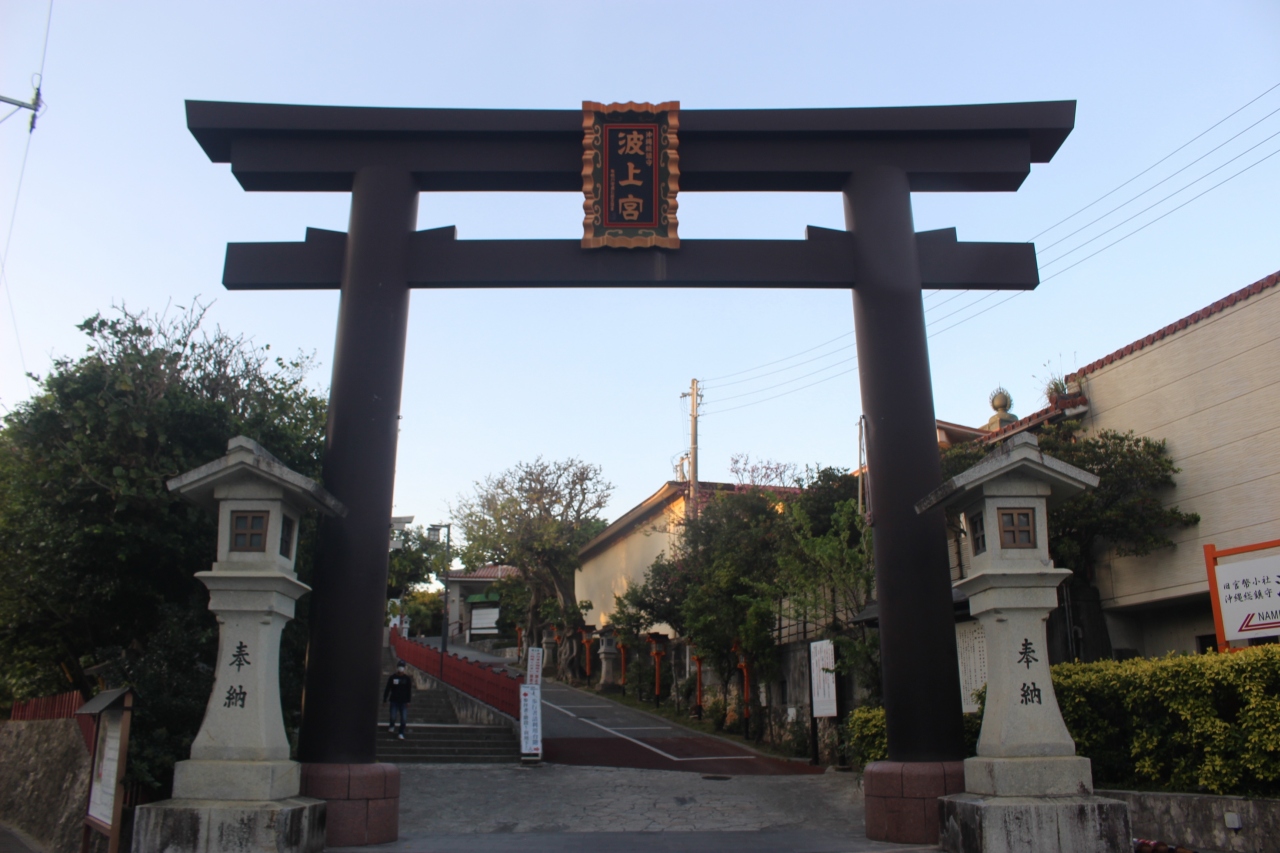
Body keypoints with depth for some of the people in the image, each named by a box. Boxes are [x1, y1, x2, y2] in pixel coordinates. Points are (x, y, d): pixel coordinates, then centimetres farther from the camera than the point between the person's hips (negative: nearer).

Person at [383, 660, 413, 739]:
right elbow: (387, 689, 4)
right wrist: (384, 699, 3)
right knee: (393, 717, -1)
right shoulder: (392, 677, 0)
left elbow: (409, 690, 3)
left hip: (403, 702, 0)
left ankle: (401, 733, 12)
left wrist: (408, 701, -3)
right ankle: (392, 726, 32)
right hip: (394, 701, 0)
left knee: (404, 719, -4)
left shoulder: (407, 678, 1)